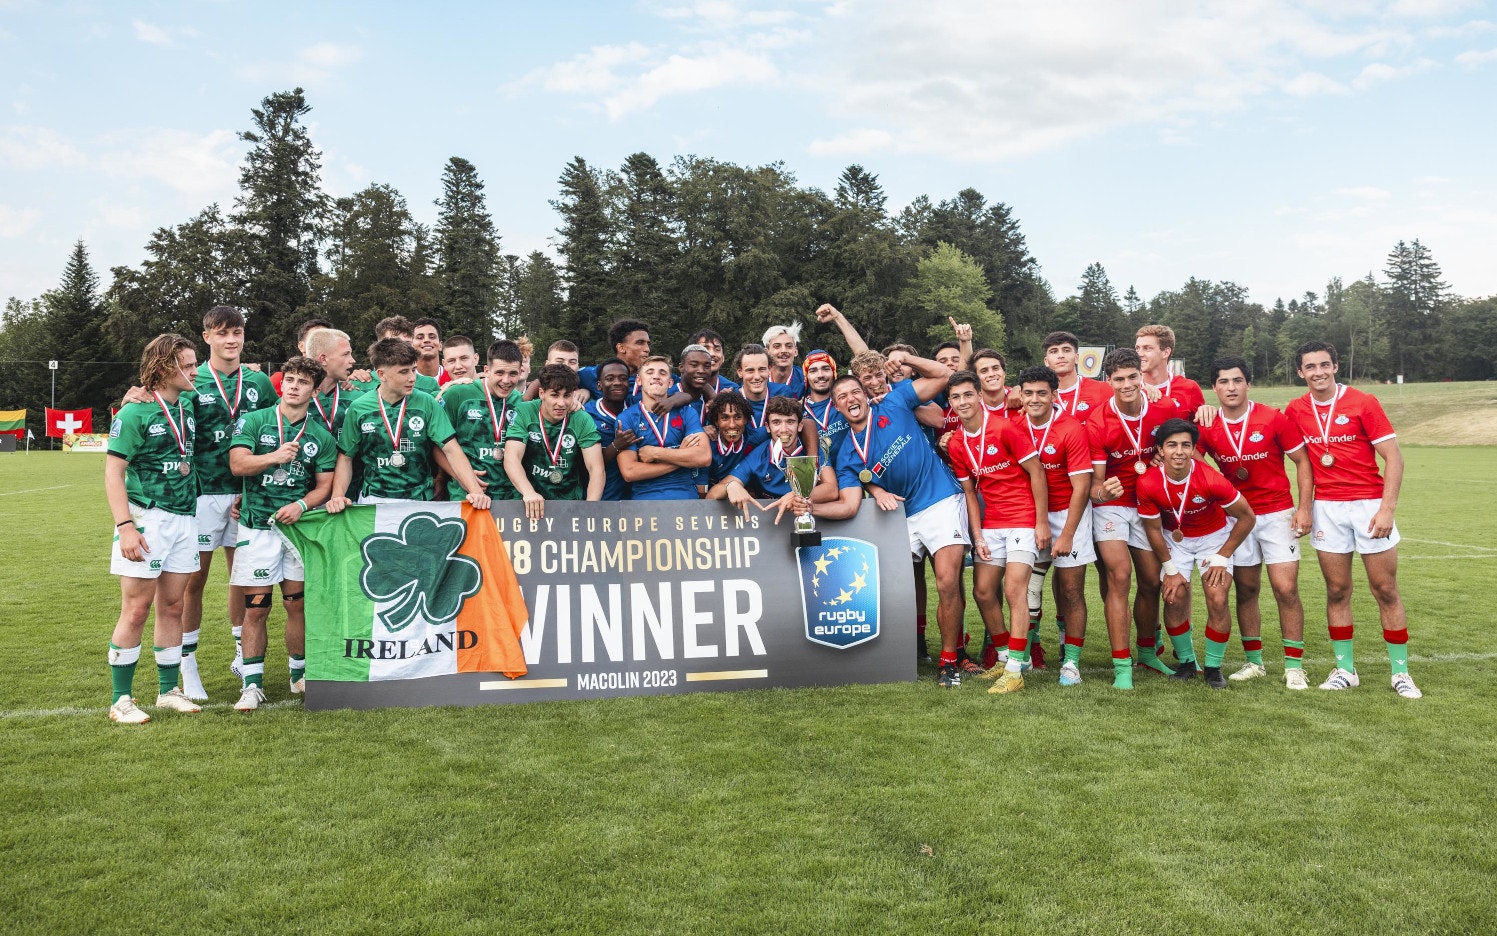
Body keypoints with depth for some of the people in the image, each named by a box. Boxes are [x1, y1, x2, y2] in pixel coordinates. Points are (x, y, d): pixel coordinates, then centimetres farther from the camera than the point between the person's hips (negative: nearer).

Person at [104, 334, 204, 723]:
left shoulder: (188, 407, 9)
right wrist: (125, 527, -20)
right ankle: (120, 700, 8)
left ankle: (168, 690, 22)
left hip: (185, 518, 6)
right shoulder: (134, 413, -10)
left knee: (172, 607, 12)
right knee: (136, 610, -2)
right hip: (147, 518, -6)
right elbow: (113, 473, -12)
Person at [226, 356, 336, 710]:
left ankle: (299, 674, 21)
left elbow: (324, 486, 7)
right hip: (257, 525, -2)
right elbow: (237, 464, -10)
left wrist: (301, 505, -11)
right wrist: (275, 457, -24)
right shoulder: (252, 422, 2)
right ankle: (252, 684, 6)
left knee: (298, 604, 7)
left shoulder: (322, 436, 7)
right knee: (255, 607, -1)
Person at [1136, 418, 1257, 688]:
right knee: (1174, 599, -9)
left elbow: (1247, 517, -15)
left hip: (1214, 537, -1)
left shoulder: (1211, 479, -30)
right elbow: (1153, 529, -8)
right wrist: (1170, 569, -7)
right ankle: (1186, 662, 14)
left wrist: (1222, 557, -11)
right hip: (1175, 540, 2)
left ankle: (1213, 667, 7)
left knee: (1217, 600, -12)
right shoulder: (1148, 484, -25)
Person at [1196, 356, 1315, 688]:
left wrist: (1305, 507, -9)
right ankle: (1254, 661, 21)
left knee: (1286, 588, -7)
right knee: (1246, 590, 8)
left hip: (1277, 513, -2)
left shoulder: (1273, 419, -9)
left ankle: (1294, 666, 4)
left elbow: (1302, 461, -3)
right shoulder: (1206, 427, -5)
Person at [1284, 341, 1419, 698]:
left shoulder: (1363, 403, -6)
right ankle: (1345, 669, 16)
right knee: (1337, 590, 6)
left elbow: (1393, 457, -7)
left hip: (1370, 504, -2)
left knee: (1386, 590, 3)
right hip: (1326, 508, 2)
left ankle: (1401, 672, 12)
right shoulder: (1295, 410, 3)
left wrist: (1387, 507, -14)